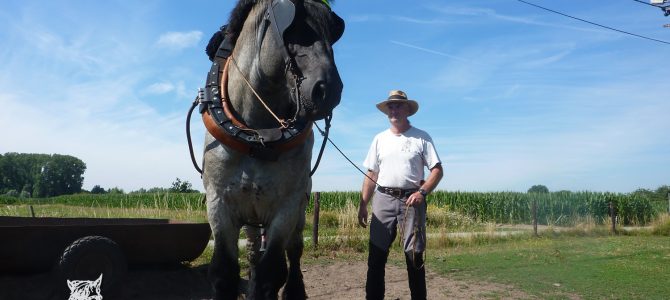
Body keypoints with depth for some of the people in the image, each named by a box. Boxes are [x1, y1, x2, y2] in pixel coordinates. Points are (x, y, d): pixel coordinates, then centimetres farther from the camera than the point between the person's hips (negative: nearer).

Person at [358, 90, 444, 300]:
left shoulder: (422, 137, 3)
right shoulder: (380, 139, 12)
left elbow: (437, 170, 0)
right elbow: (371, 175, 12)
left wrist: (422, 192, -15)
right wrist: (363, 205, 6)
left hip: (411, 200, -2)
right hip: (383, 199, 3)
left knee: (414, 255, 2)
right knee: (376, 255, 3)